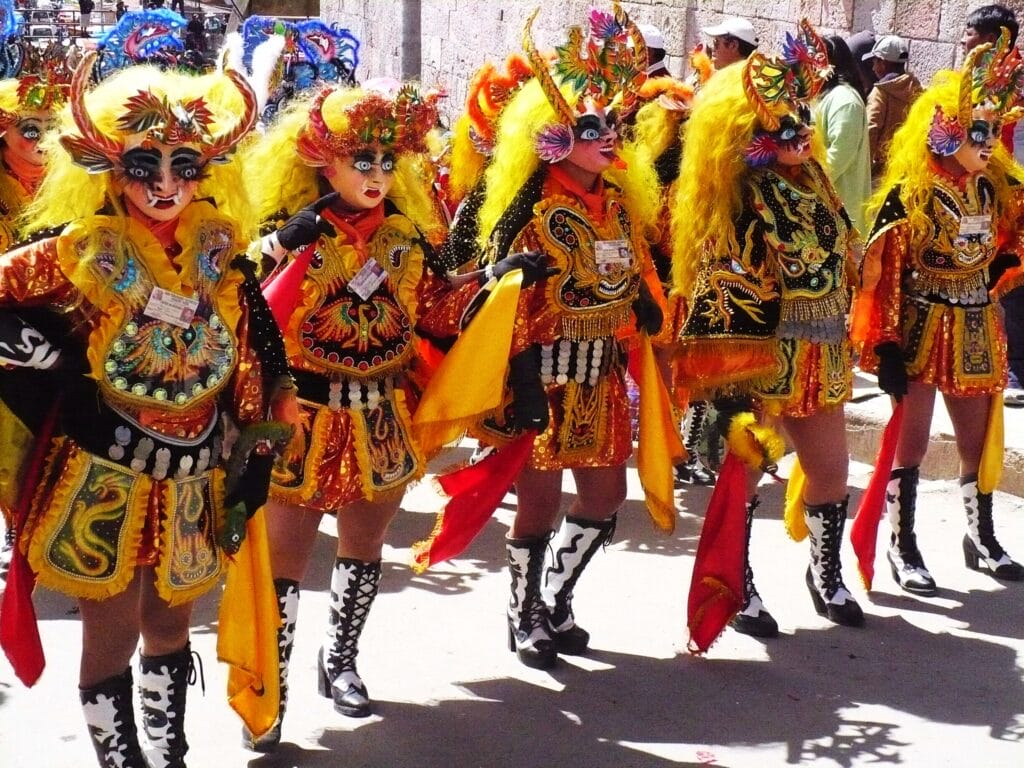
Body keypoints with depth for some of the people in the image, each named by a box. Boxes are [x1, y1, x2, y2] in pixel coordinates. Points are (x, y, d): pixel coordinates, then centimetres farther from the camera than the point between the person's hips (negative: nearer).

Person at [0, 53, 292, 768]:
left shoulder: (223, 254, -1)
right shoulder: (80, 254, -9)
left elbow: (259, 367, 4)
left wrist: (254, 464, 4)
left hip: (193, 480, 3)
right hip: (103, 479, -3)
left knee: (170, 625, 17)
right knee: (113, 633, 5)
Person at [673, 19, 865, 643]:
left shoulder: (812, 179, 8)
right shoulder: (740, 200, -15)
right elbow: (724, 298, -18)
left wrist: (842, 345, 21)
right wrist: (730, 393, -20)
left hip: (821, 359, 8)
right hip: (761, 361, -7)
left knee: (832, 471, 14)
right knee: (743, 470, 4)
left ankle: (828, 575, 35)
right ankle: (738, 589, 19)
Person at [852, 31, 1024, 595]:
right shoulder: (909, 194, -15)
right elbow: (878, 270, -15)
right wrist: (885, 346, -17)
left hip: (977, 331, 6)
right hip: (921, 329, -5)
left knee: (979, 438, 14)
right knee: (912, 440, 0)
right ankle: (902, 546, 12)